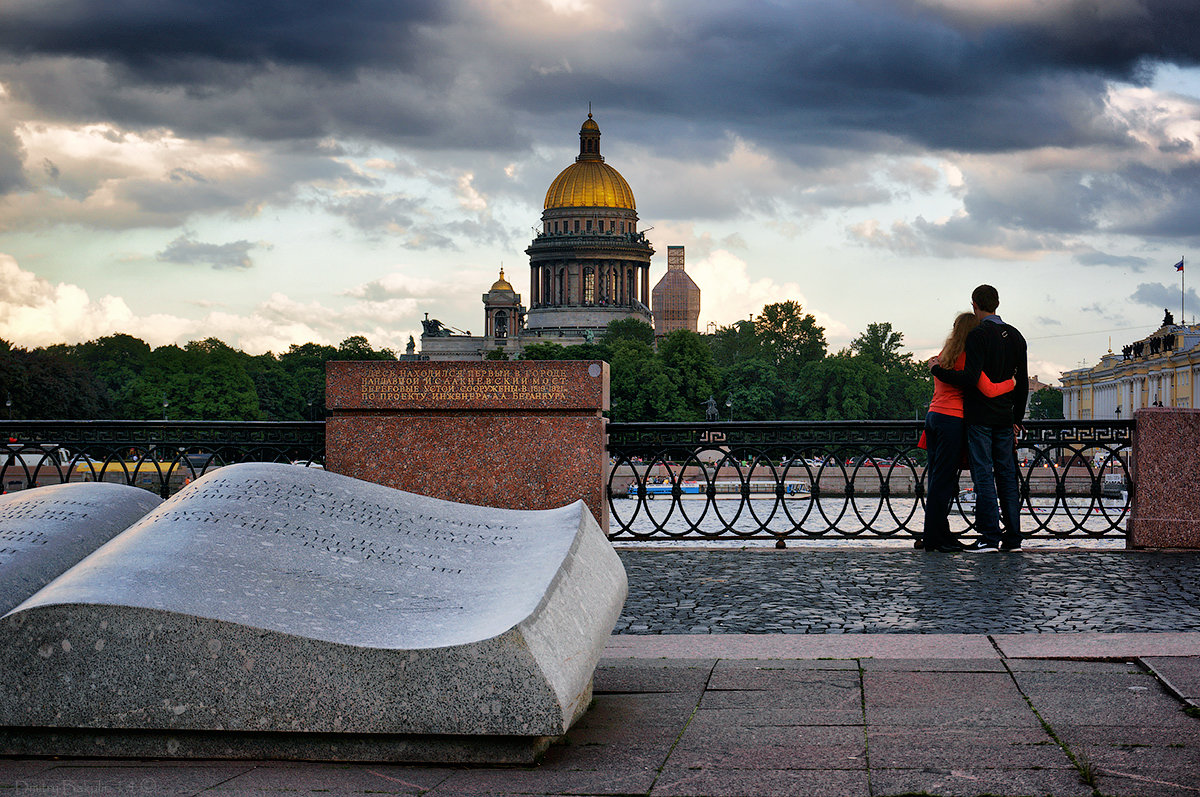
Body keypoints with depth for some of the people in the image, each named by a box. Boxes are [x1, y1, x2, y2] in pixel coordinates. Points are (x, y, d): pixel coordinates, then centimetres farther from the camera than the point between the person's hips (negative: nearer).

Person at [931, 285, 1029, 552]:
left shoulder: (978, 335, -10)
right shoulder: (1016, 336, 13)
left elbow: (971, 378, -19)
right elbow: (1023, 384, 15)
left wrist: (938, 371, -6)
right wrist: (1017, 420, 21)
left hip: (979, 417, -7)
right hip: (1005, 418, 7)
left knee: (983, 475, -5)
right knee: (1007, 475, 9)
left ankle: (990, 536, -8)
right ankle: (1013, 537, 9)